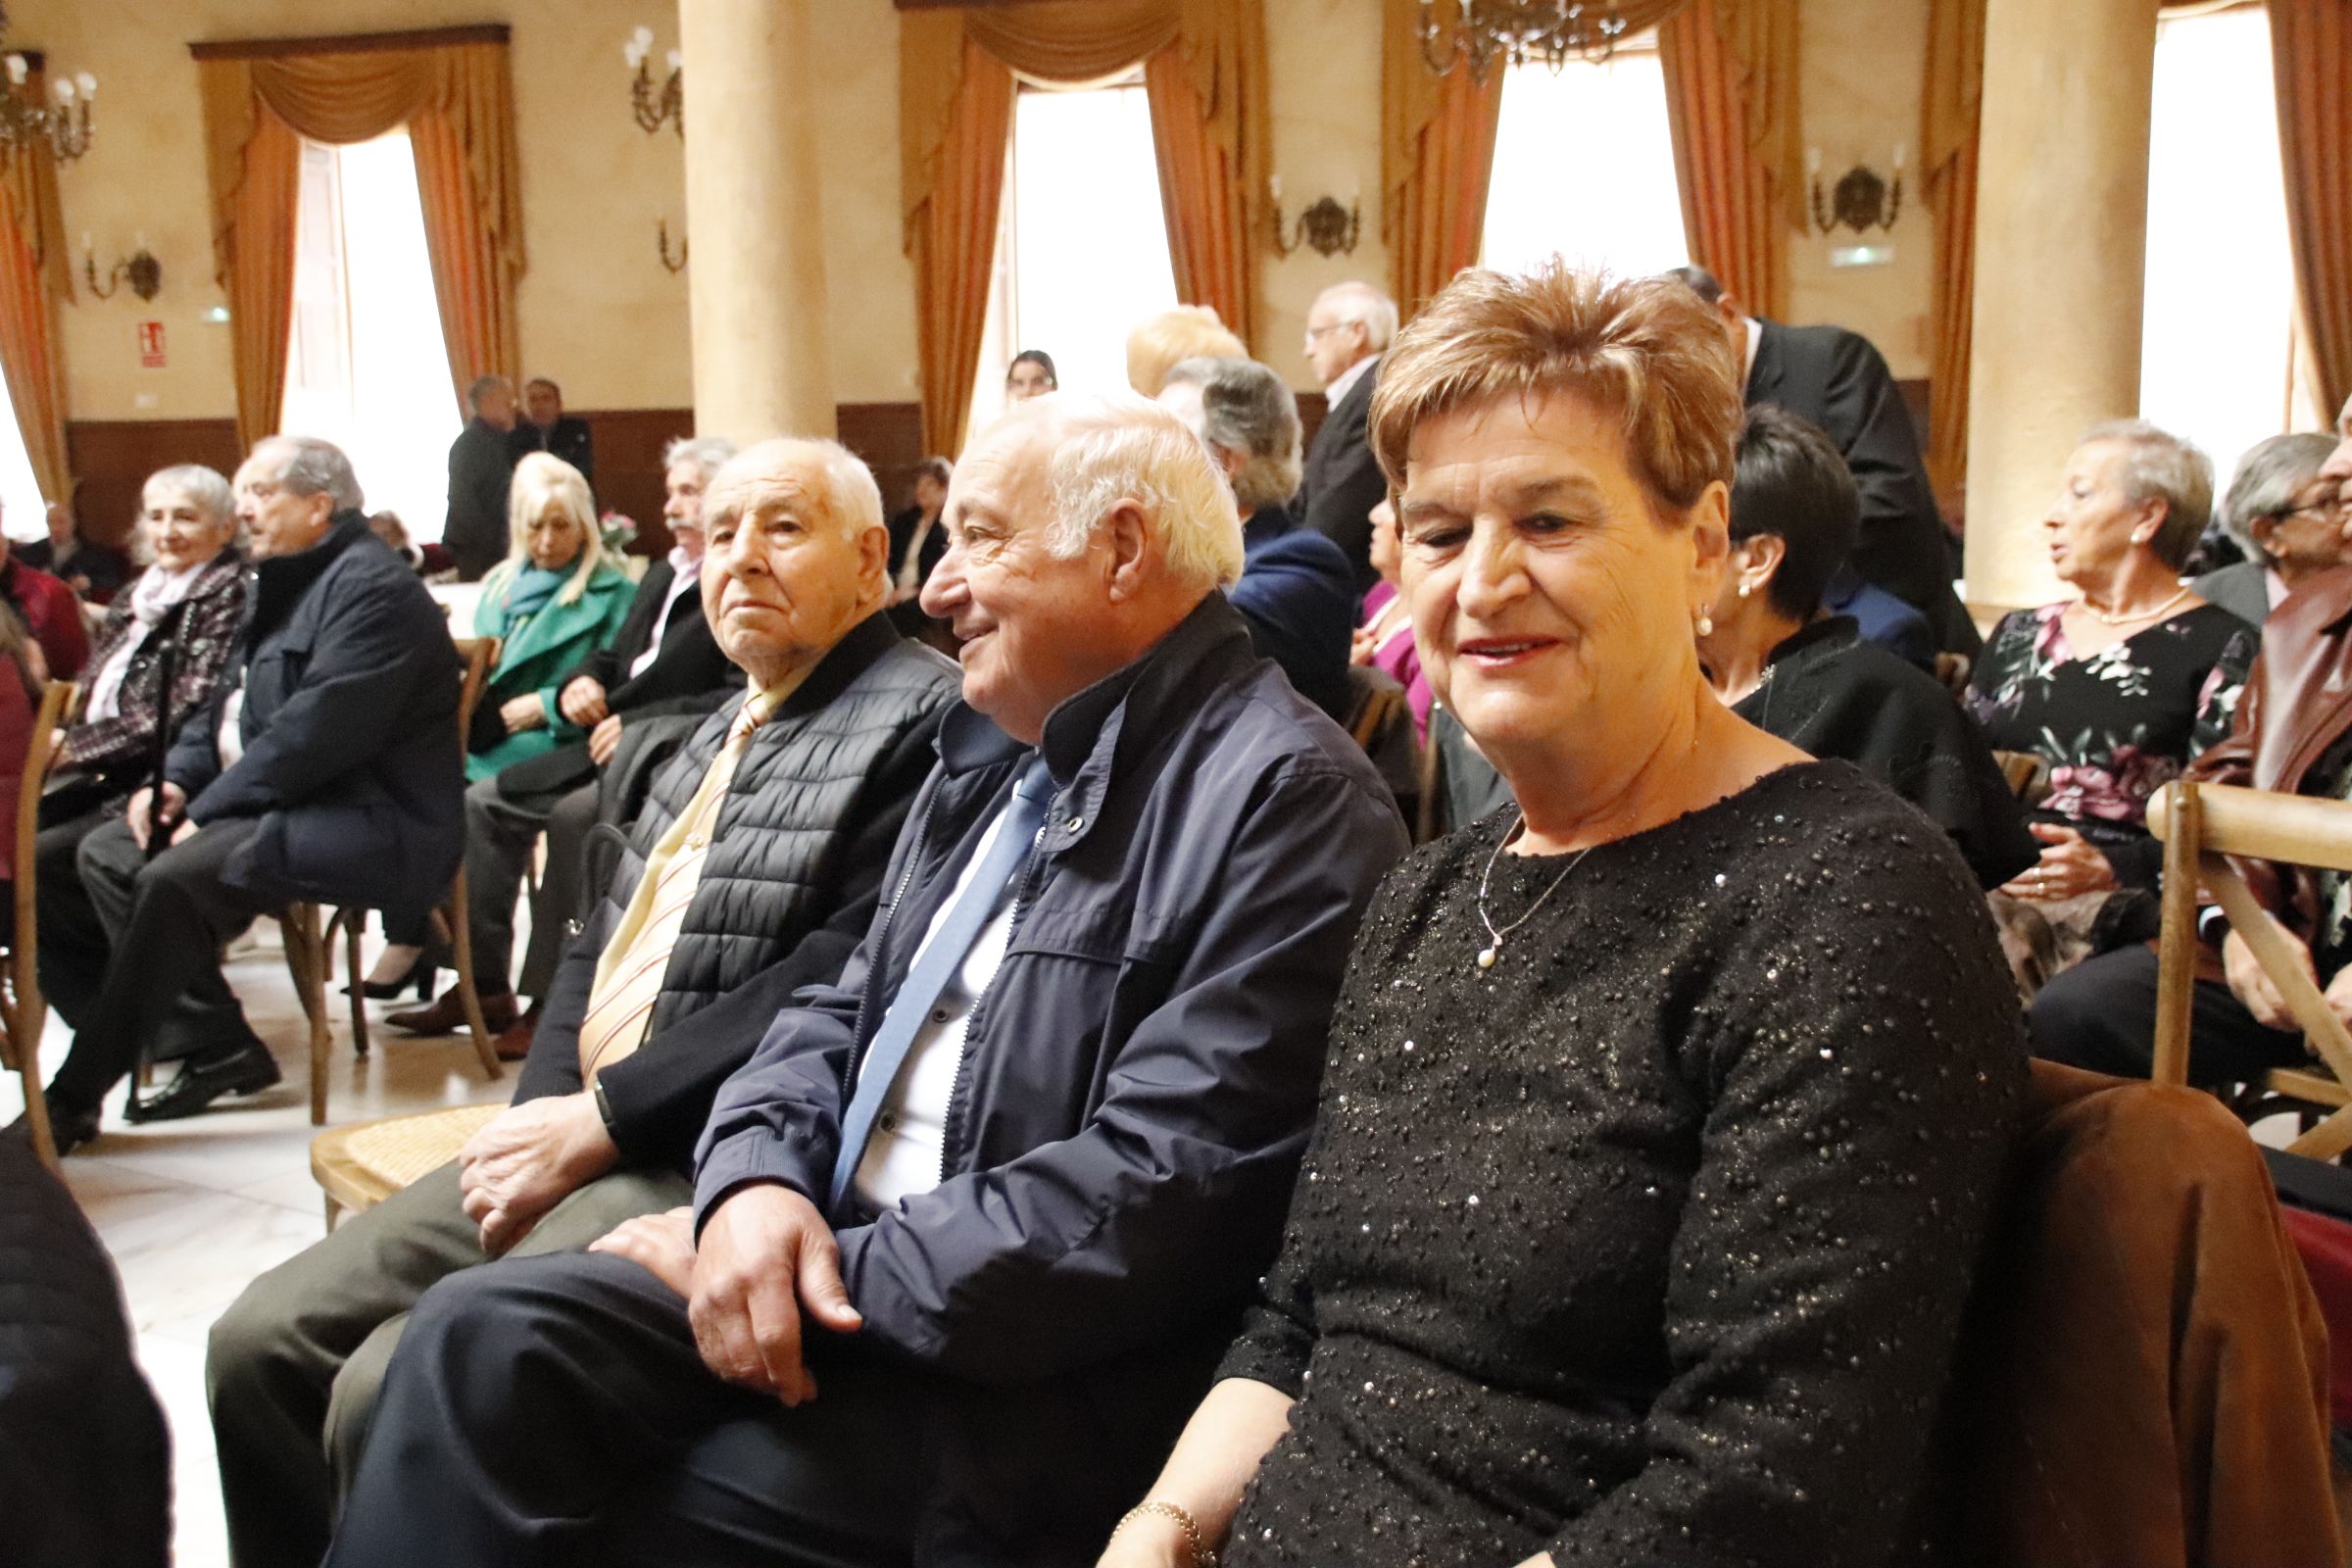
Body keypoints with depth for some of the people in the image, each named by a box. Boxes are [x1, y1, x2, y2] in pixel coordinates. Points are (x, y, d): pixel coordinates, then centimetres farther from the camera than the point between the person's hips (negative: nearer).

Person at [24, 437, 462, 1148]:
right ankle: (220, 1043, 1)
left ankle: (73, 1096, -14)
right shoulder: (279, 584, 18)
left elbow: (316, 730, -24)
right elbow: (227, 702, 21)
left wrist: (209, 808, -18)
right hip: (287, 803, 11)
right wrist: (177, 779, 2)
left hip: (371, 821, -11)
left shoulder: (371, 586, -16)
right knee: (107, 852, 4)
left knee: (176, 877, -26)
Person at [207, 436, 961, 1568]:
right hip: (579, 1135, 9)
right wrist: (541, 1109, 1)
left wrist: (601, 1118, -15)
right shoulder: (720, 727, 19)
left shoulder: (924, 718, -10)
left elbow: (837, 988, -20)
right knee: (261, 1341, 2)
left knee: (397, 1393, -21)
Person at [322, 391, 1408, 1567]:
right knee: (478, 1336, -11)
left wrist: (837, 1276, -16)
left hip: (1027, 1380, -7)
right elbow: (841, 1012, 15)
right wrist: (757, 1178, -7)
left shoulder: (1288, 797, -15)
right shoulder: (995, 756, 15)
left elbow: (1163, 1192, -21)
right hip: (822, 1264, 7)